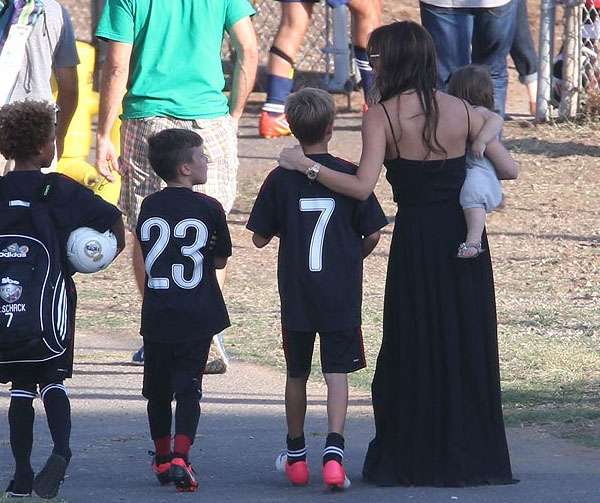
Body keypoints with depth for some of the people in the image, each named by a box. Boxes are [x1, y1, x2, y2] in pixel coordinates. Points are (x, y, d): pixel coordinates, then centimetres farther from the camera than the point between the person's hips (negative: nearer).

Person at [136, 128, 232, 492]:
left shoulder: (150, 207, 3)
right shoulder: (208, 208, -8)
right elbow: (220, 260, 2)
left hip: (156, 315, 3)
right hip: (196, 318, -3)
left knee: (158, 389, 16)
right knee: (189, 387, -1)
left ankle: (162, 458, 27)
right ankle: (180, 458, -15)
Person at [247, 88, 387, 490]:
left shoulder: (281, 179, -5)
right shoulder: (349, 175, -6)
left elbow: (260, 239, 0)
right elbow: (372, 234, -3)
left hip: (296, 293, 1)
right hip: (342, 294, -1)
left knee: (297, 374, 15)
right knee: (338, 372, -1)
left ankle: (296, 456, 27)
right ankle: (334, 450, -19)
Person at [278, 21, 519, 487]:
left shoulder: (382, 116, -8)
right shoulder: (462, 111, 2)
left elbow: (363, 187, -18)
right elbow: (508, 169, 2)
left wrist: (306, 165, -9)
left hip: (416, 238, -3)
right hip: (464, 232, 3)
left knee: (413, 348, 8)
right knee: (467, 345, 11)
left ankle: (407, 460, 11)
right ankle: (471, 457, 14)